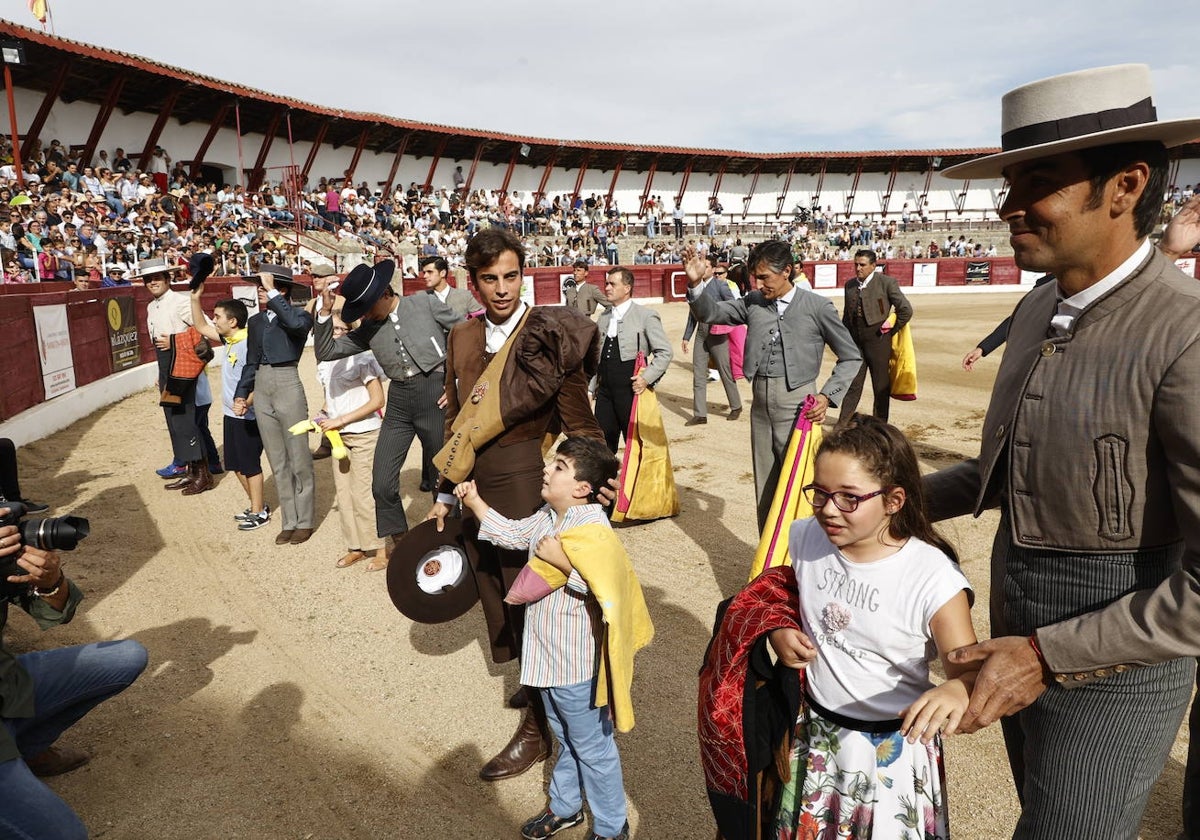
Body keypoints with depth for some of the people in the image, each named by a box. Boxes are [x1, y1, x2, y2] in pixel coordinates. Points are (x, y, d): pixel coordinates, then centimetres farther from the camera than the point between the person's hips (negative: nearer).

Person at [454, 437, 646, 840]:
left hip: (577, 662, -9)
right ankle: (565, 806, 49)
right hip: (548, 656, 9)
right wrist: (476, 503, 9)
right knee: (565, 737, 28)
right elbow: (513, 534, 15)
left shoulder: (592, 528, -27)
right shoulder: (547, 517, 1)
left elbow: (606, 589, -33)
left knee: (591, 745, 11)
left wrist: (562, 561, -33)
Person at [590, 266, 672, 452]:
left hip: (631, 390, -5)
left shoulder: (646, 316, -4)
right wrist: (591, 387, 12)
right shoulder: (604, 317, 13)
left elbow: (664, 352, -6)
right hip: (605, 391, 5)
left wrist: (647, 377, -15)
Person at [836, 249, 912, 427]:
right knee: (852, 386, 7)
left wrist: (892, 329, -1)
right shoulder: (850, 285, 10)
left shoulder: (886, 282, -6)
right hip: (855, 342, 4)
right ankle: (841, 426, 12)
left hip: (878, 342, -4)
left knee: (881, 388, 6)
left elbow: (906, 310, -7)